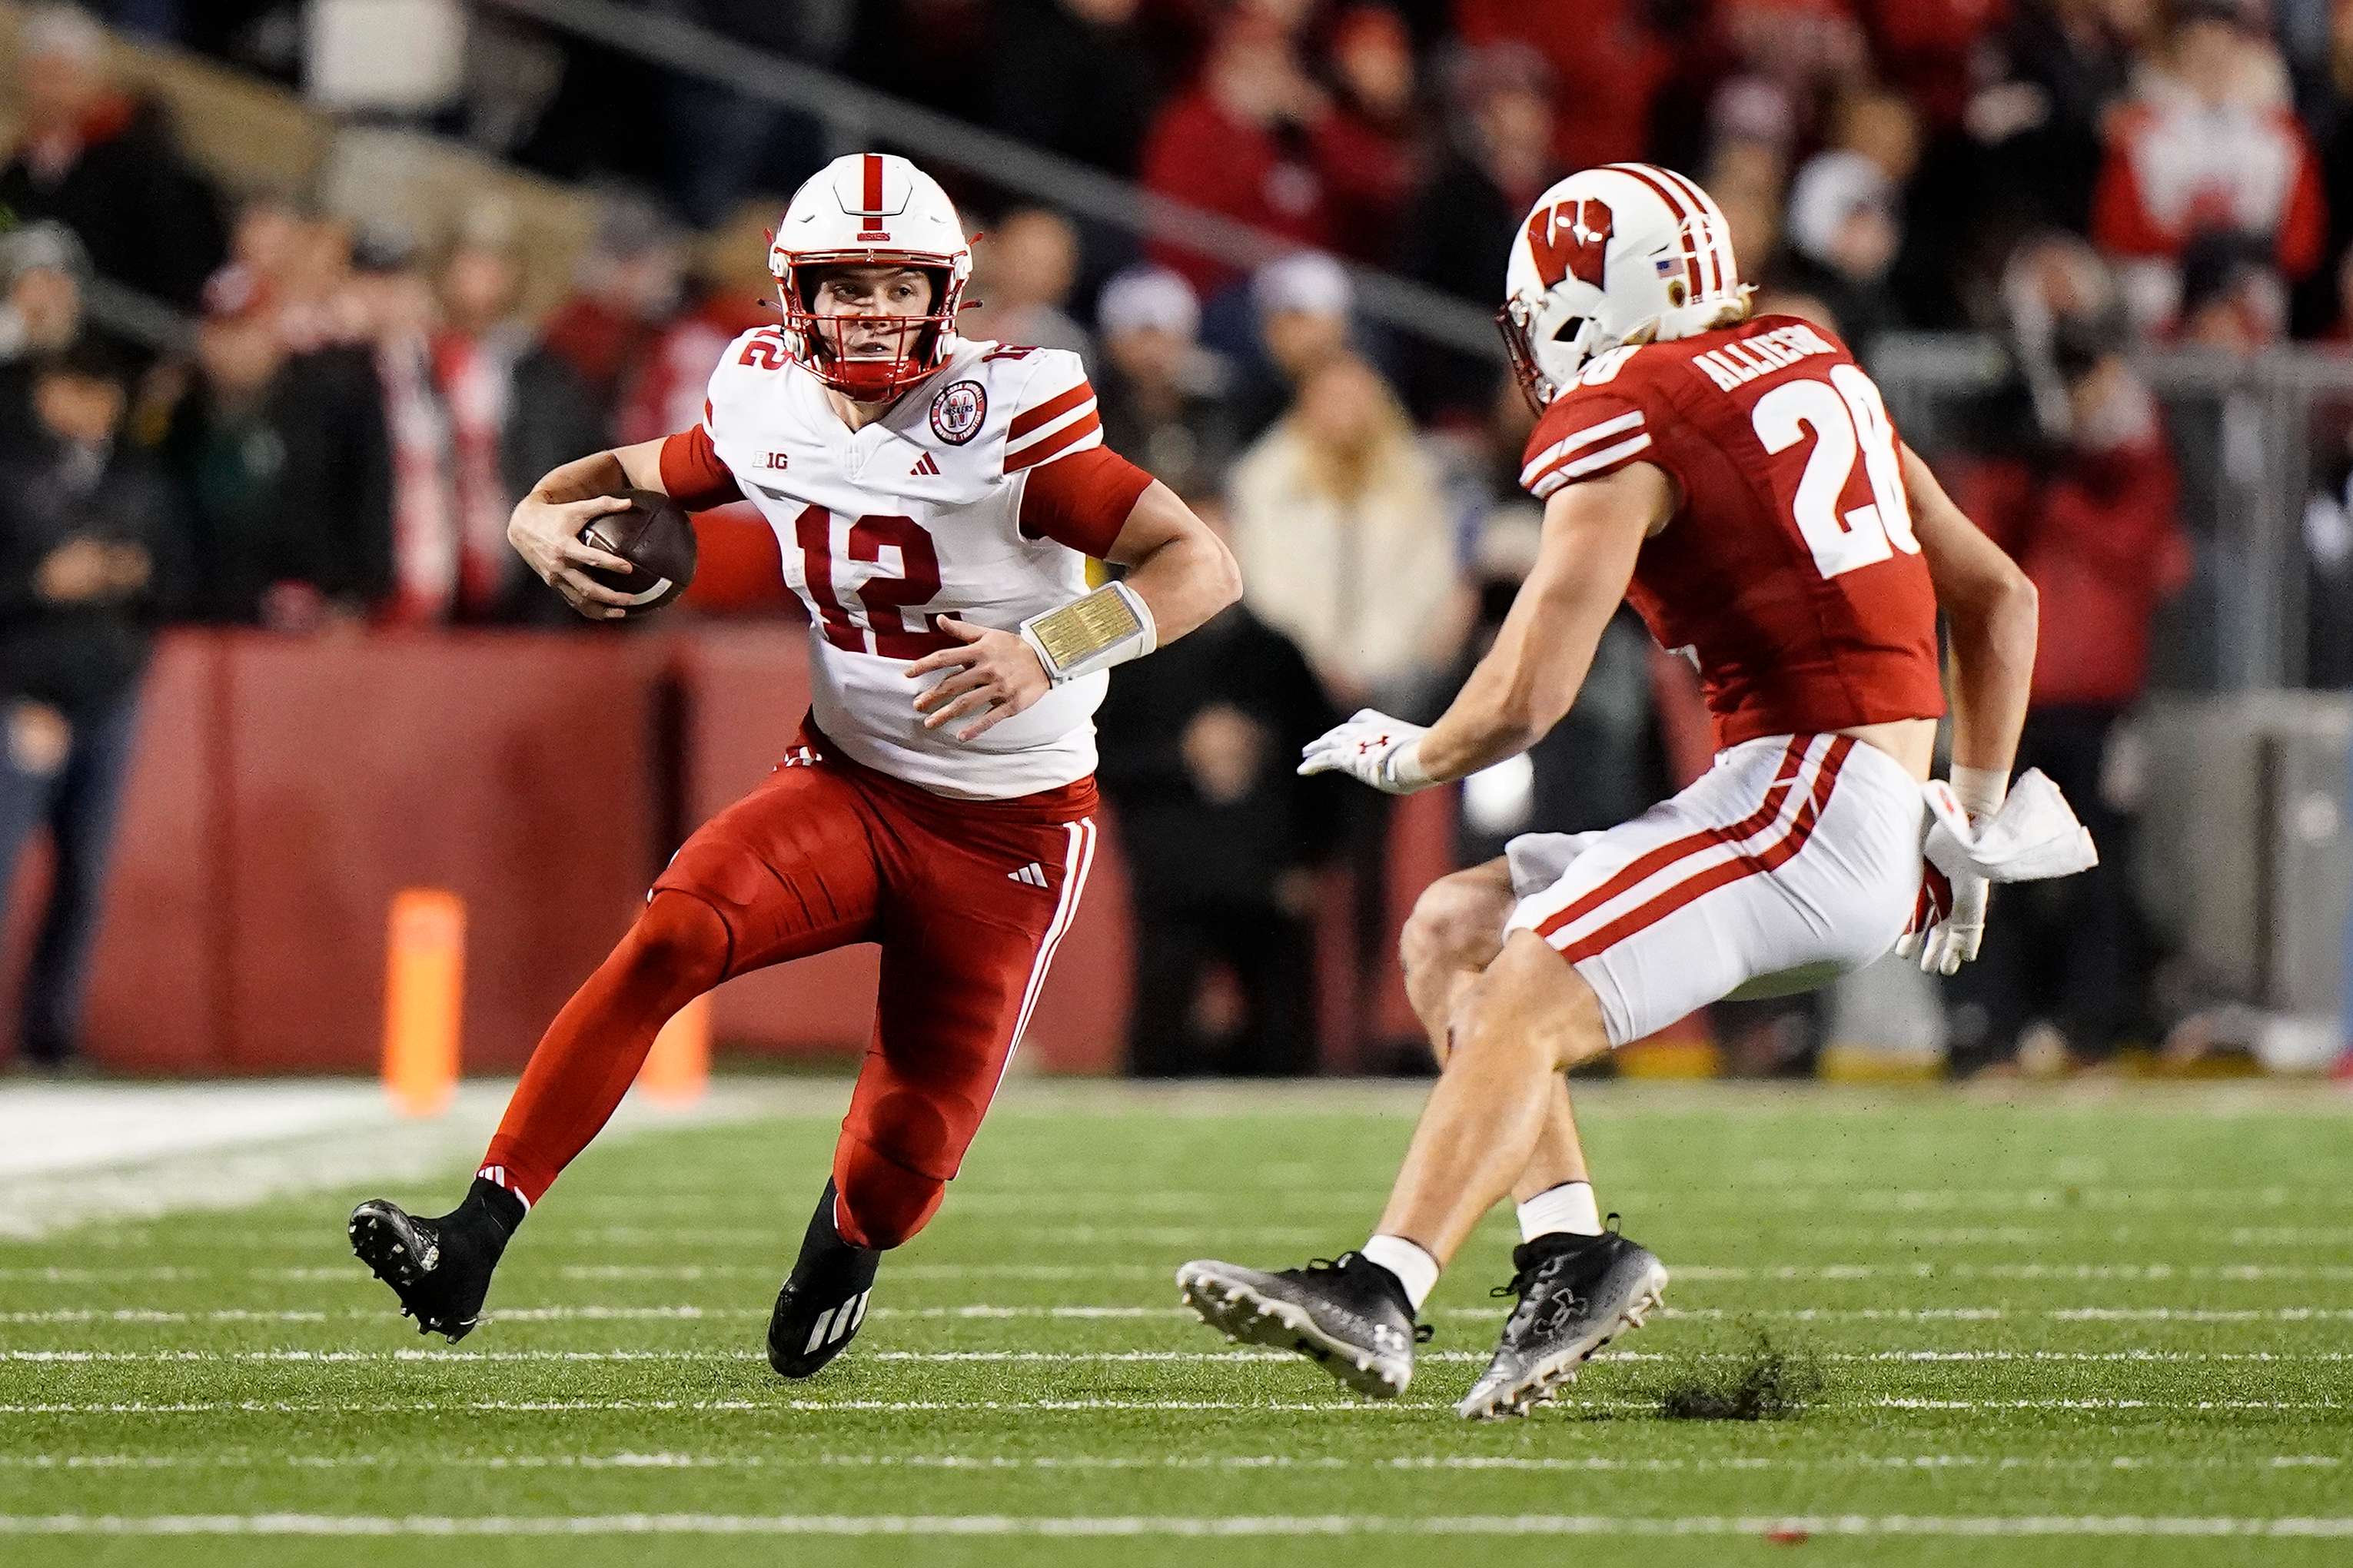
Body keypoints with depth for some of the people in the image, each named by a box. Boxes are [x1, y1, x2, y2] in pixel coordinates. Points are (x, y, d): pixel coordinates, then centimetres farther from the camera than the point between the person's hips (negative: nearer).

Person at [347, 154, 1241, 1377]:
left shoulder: (1007, 422, -19)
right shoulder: (769, 410, -4)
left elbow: (1202, 566, -22)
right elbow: (635, 476, 15)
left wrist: (1049, 652, -37)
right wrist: (544, 518, -10)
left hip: (1009, 828, -3)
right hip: (846, 784, 3)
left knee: (909, 1155, -1)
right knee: (667, 941, -25)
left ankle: (847, 1236, 40)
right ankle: (473, 1244, -27)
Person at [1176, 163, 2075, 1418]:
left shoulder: (1620, 425, -6)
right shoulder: (1812, 370, 18)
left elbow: (1524, 701, -11)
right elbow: (1999, 598, 21)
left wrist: (1406, 757, 10)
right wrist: (1972, 827, 25)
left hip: (1801, 802, -9)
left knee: (1523, 1007, -19)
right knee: (1451, 933, 11)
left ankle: (1377, 1295, -34)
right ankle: (1568, 1250, 1)